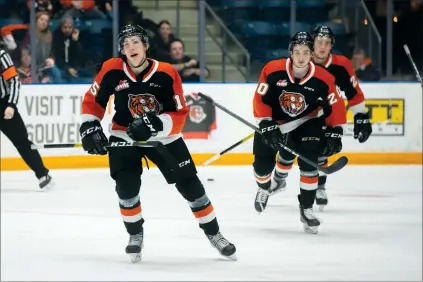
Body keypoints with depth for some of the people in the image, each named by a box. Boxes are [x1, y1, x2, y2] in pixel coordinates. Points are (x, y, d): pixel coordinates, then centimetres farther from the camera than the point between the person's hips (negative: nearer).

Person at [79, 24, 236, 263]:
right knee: (127, 185, -17)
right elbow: (93, 100, -2)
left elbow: (180, 116, -19)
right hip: (124, 136, 0)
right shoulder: (112, 71, -15)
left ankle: (213, 233, 17)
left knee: (190, 184, 0)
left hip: (164, 137, 0)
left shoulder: (167, 74, -19)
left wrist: (154, 124, -34)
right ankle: (135, 235, 8)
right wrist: (89, 127, -14)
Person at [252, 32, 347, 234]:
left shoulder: (323, 79, -20)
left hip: (305, 122, 0)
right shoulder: (272, 71, -24)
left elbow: (335, 106, -9)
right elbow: (260, 100, -18)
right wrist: (267, 126, -24)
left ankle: (306, 209, -3)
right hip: (273, 121, 0)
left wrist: (334, 133, -13)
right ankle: (264, 188, 39)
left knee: (309, 162, -18)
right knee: (263, 163, 0)